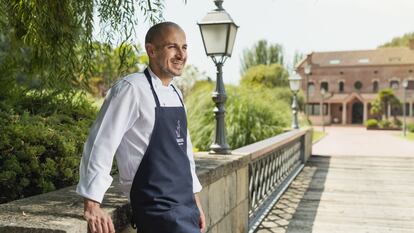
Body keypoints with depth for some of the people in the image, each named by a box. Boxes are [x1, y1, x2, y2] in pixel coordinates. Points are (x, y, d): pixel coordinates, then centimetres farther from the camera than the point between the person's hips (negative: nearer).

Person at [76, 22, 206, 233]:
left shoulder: (175, 95, 11)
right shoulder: (132, 89, -13)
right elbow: (100, 144, -15)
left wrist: (195, 199, 19)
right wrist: (92, 204, -18)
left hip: (185, 205, 8)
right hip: (157, 209, -8)